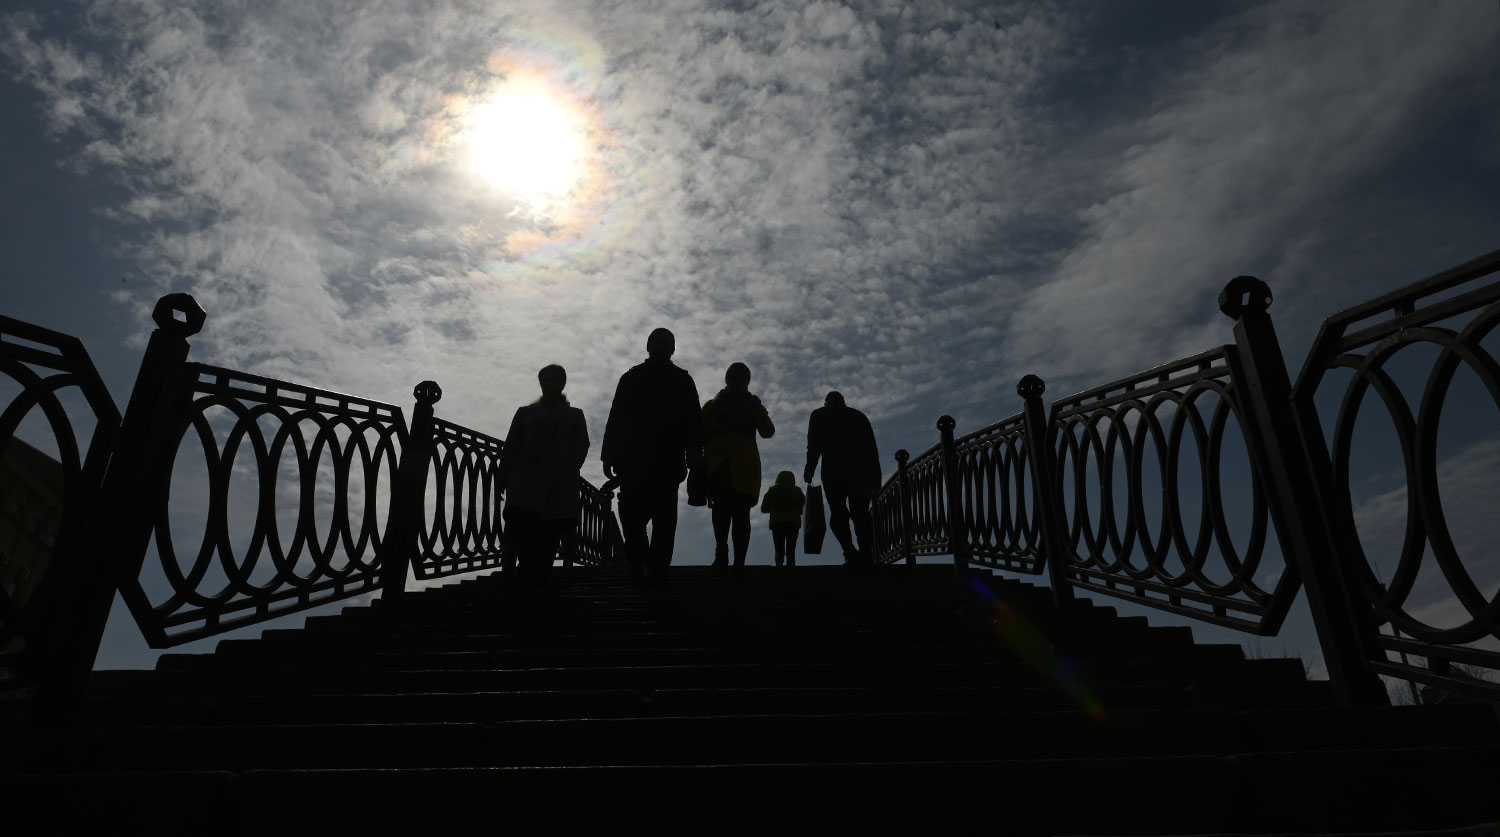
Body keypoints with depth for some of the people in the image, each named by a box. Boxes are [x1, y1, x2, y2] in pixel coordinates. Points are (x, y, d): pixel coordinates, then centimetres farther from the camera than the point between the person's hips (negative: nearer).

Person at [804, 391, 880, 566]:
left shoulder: (819, 415, 16)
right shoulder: (859, 416, 24)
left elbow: (814, 445, 1)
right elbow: (872, 448, 15)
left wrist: (809, 470, 2)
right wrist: (876, 477, 13)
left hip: (834, 471, -3)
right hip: (863, 471, 3)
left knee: (838, 512, -3)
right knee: (861, 513, 6)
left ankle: (851, 553, -20)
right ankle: (866, 555, -8)